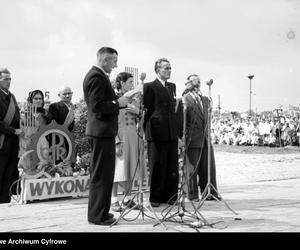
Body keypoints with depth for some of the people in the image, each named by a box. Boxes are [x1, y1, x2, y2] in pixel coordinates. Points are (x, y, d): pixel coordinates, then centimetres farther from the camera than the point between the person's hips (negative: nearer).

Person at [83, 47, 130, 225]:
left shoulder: (98, 75, 16)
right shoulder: (96, 77, -16)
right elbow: (96, 106, -24)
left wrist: (120, 101, 10)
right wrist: (117, 103, -16)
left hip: (102, 131, 11)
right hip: (102, 131, -11)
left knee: (101, 175, 16)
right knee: (102, 175, -4)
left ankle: (98, 212, 26)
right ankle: (98, 216, 4)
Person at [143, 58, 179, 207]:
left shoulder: (172, 87, 18)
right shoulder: (149, 87, -3)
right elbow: (145, 109, -5)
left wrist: (178, 131, 15)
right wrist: (147, 130, -9)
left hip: (171, 133, 6)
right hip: (156, 133, -6)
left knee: (172, 167, 8)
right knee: (157, 167, 1)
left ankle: (170, 196, 18)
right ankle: (155, 198, 10)